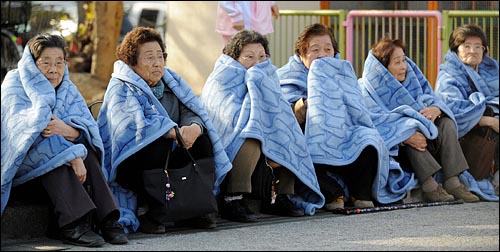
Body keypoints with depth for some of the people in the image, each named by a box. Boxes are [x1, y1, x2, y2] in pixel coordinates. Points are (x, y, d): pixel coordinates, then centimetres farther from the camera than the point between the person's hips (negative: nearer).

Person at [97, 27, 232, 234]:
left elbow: (192, 113, -2)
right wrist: (175, 132, -40)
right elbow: (136, 123, -28)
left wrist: (194, 128, -28)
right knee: (156, 143, -34)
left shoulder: (172, 82, 11)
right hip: (129, 166, -6)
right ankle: (151, 214, -23)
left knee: (201, 140, -15)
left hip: (168, 162, 6)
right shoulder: (121, 90, -9)